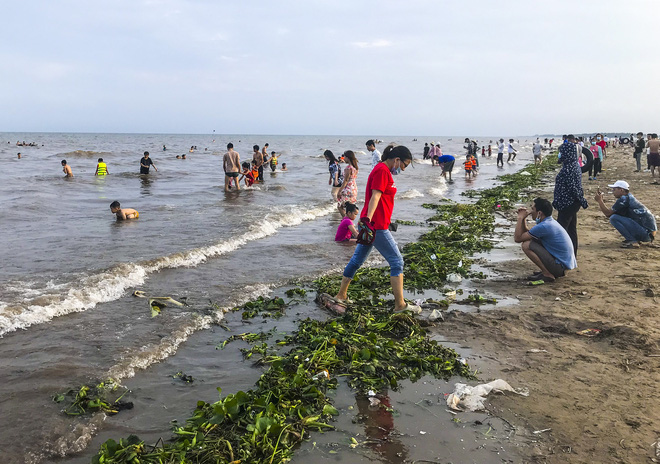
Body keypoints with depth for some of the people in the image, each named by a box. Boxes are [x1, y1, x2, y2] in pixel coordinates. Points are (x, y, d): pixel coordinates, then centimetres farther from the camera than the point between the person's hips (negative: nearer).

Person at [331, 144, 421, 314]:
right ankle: (400, 305, 0)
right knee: (397, 261, -4)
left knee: (357, 259, 16)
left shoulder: (382, 169, 17)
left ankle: (341, 295, 24)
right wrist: (368, 219, -35)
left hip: (370, 223, 10)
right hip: (376, 225, -10)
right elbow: (375, 197, -25)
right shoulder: (382, 171, -14)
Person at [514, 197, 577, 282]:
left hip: (561, 265, -10)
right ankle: (548, 271, 15)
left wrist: (520, 218, -9)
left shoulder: (544, 226, -22)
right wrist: (523, 219, 5)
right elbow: (527, 233, 18)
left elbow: (518, 239, -16)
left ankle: (547, 275, -10)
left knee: (526, 245, -16)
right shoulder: (550, 221, 8)